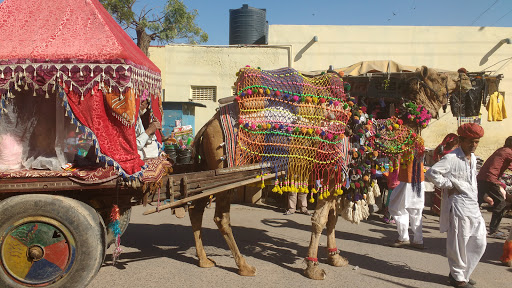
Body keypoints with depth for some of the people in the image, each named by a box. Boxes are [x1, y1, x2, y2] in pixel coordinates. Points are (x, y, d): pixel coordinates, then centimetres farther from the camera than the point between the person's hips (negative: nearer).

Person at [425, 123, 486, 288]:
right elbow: (431, 173, -21)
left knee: (479, 242, 12)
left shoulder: (473, 158, 13)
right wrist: (448, 186, -15)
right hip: (458, 205, -8)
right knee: (459, 243, 1)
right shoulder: (451, 158, -14)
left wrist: (477, 197, 17)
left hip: (473, 205, 9)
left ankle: (463, 272, 29)